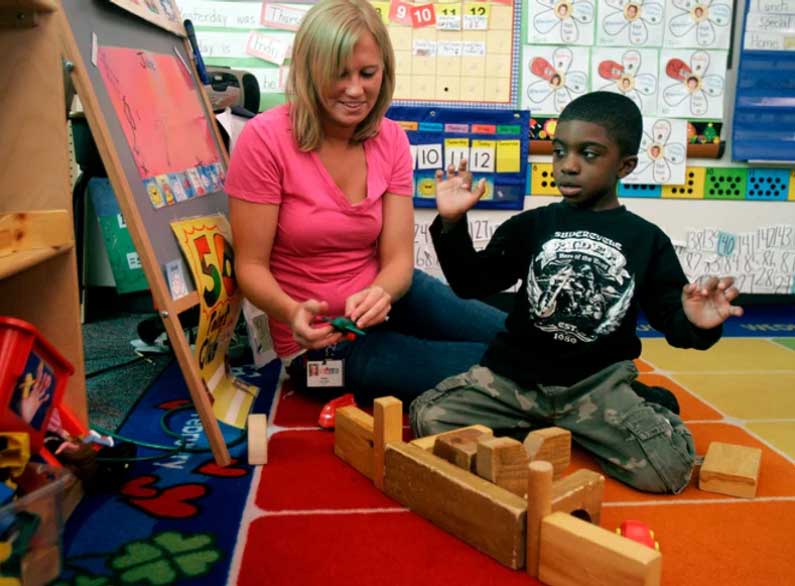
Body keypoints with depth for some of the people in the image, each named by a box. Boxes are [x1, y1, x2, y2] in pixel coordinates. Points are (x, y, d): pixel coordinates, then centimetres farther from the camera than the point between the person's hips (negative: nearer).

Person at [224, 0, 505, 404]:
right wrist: (292, 311, -35)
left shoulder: (391, 139, -5)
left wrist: (380, 293, -31)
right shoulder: (264, 139, -19)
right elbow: (251, 265, -15)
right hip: (320, 341, -5)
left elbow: (398, 258, -9)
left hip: (382, 298, 5)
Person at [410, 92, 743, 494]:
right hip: (516, 374, 2)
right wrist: (452, 224, -12)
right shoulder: (530, 227, 6)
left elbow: (671, 318, 3)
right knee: (428, 418, -17)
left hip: (599, 382, -1)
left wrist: (697, 324, -21)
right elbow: (471, 284, 2)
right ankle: (549, 430, 1)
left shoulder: (647, 241, 3)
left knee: (671, 467, -21)